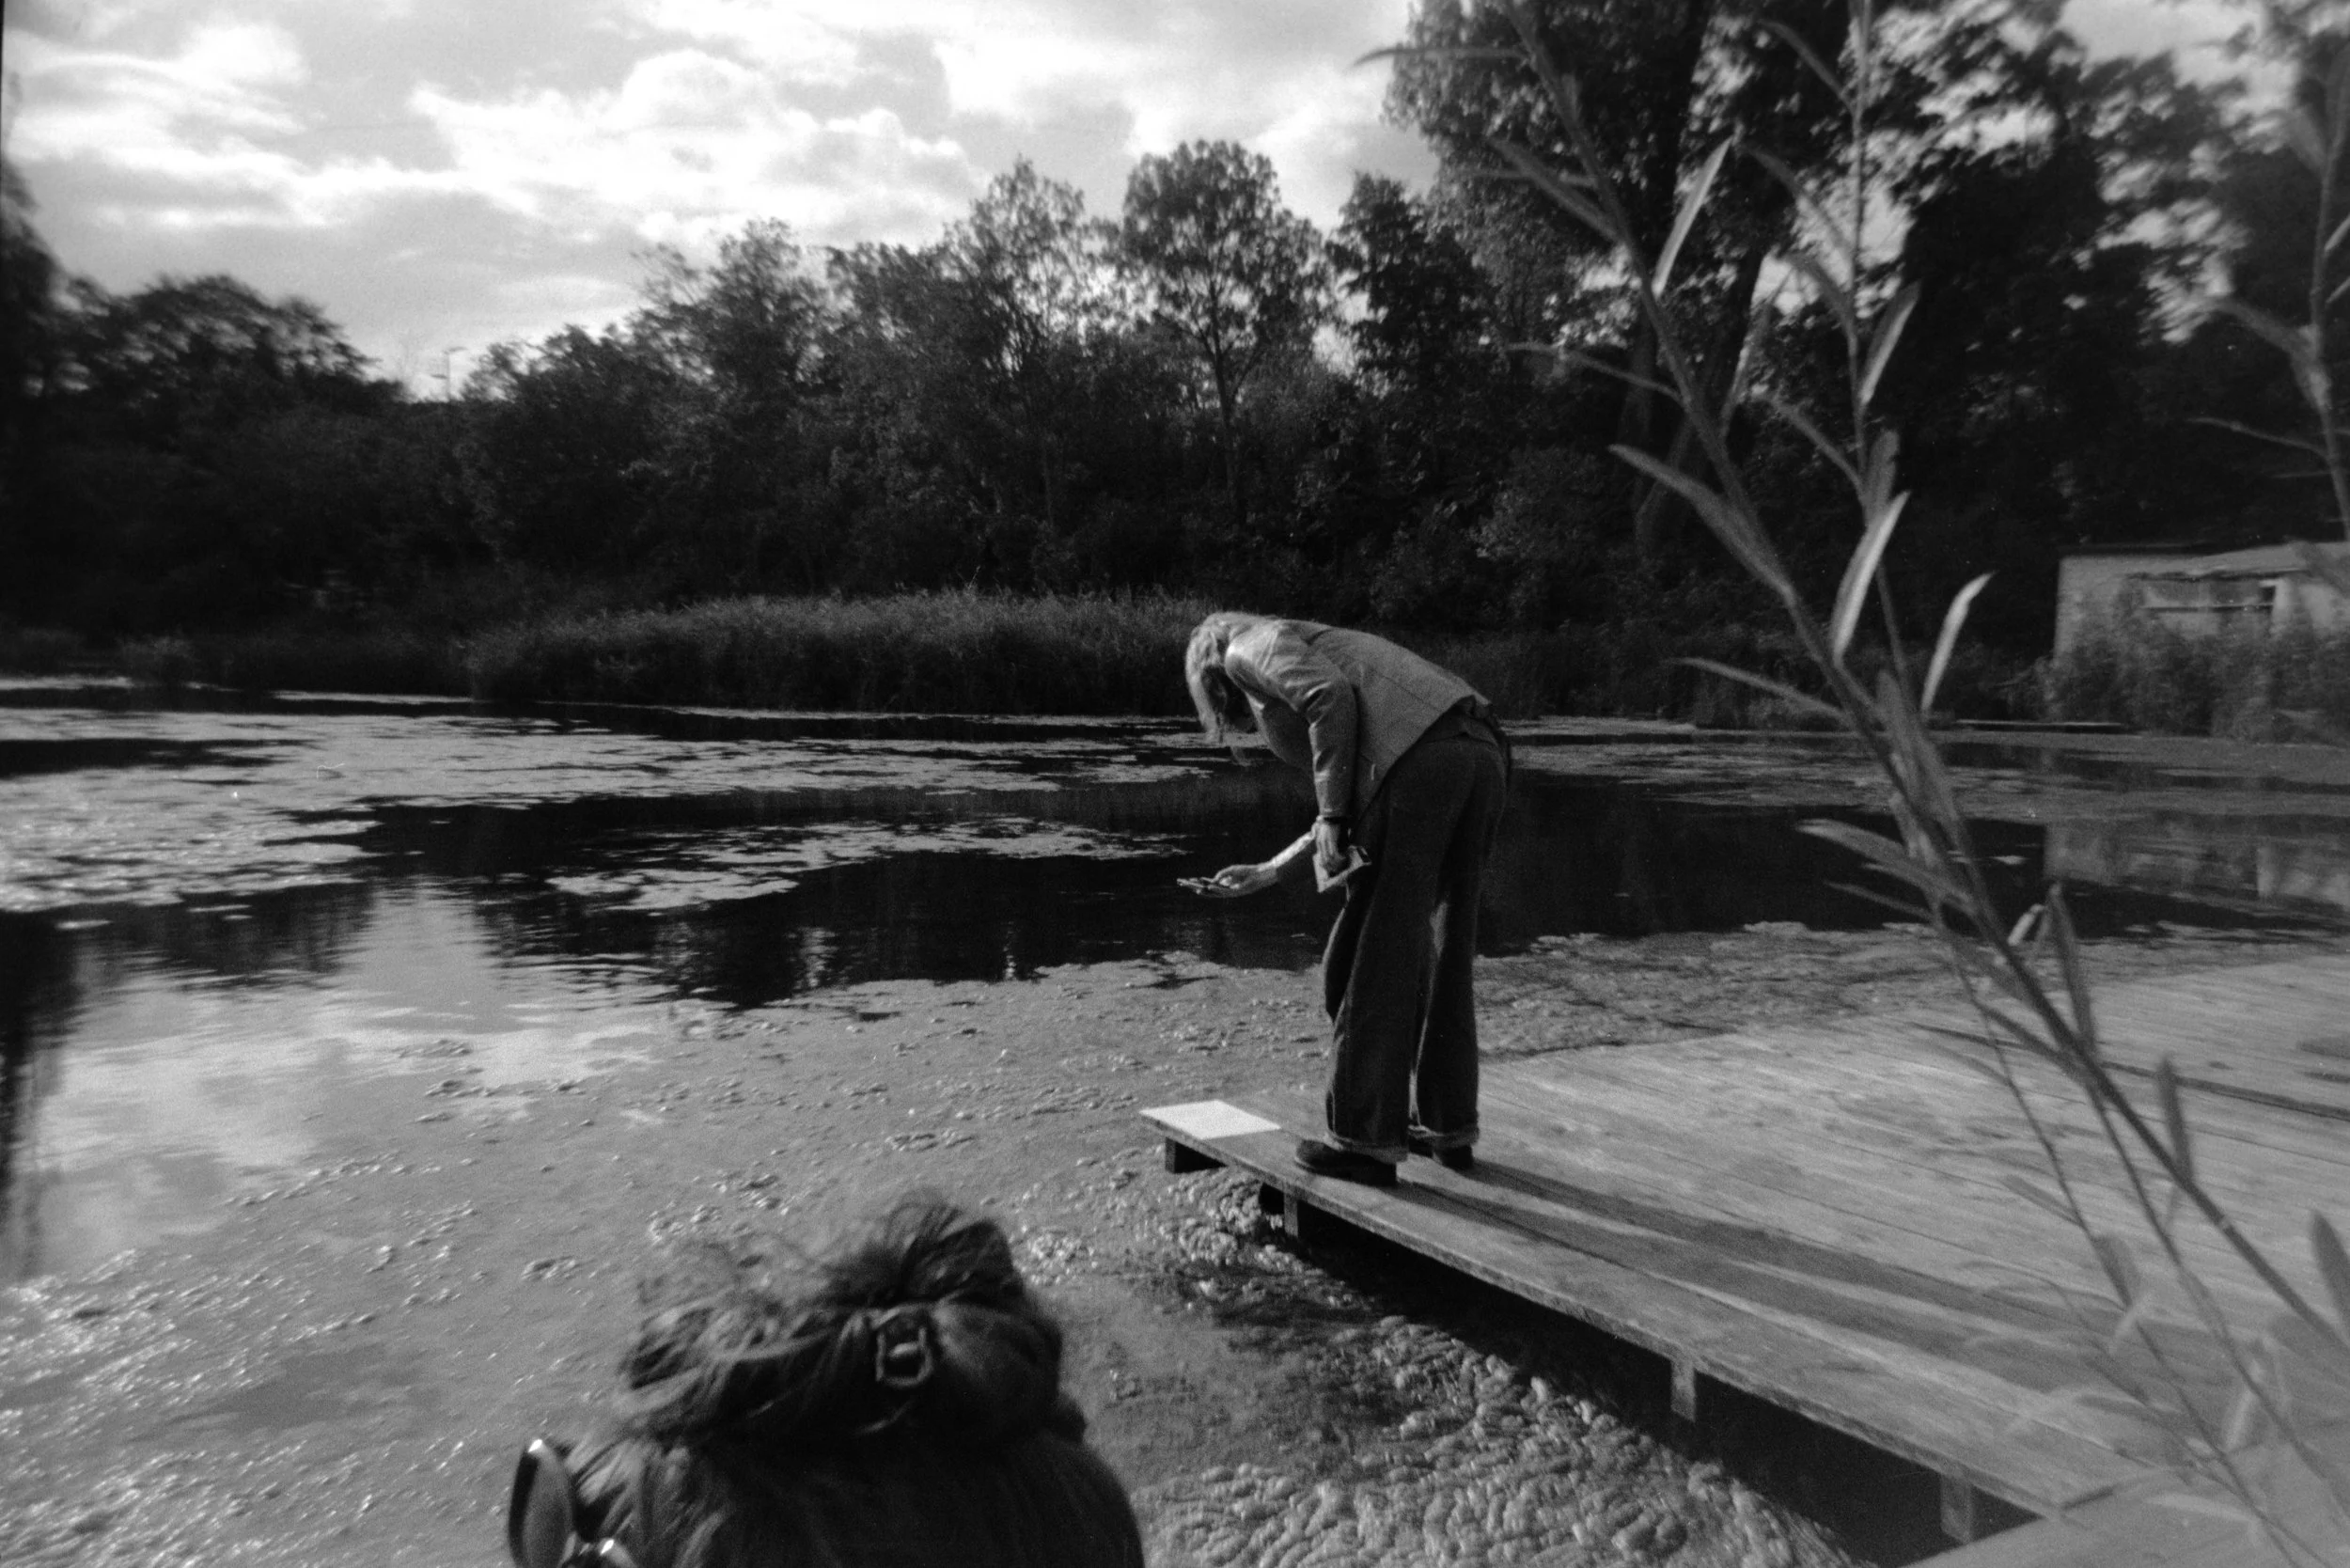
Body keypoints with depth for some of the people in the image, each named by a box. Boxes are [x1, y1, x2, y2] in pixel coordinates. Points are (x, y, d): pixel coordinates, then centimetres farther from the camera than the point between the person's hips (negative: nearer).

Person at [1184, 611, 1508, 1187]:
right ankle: (1449, 1126, 27)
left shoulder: (1251, 648, 13)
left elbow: (1332, 698, -10)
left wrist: (1330, 816, -6)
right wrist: (1268, 873, 33)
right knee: (1438, 957, 18)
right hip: (1482, 753, 9)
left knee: (1373, 961, 1)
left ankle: (1368, 1140, 8)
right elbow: (1356, 815, 31)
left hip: (1419, 760, -9)